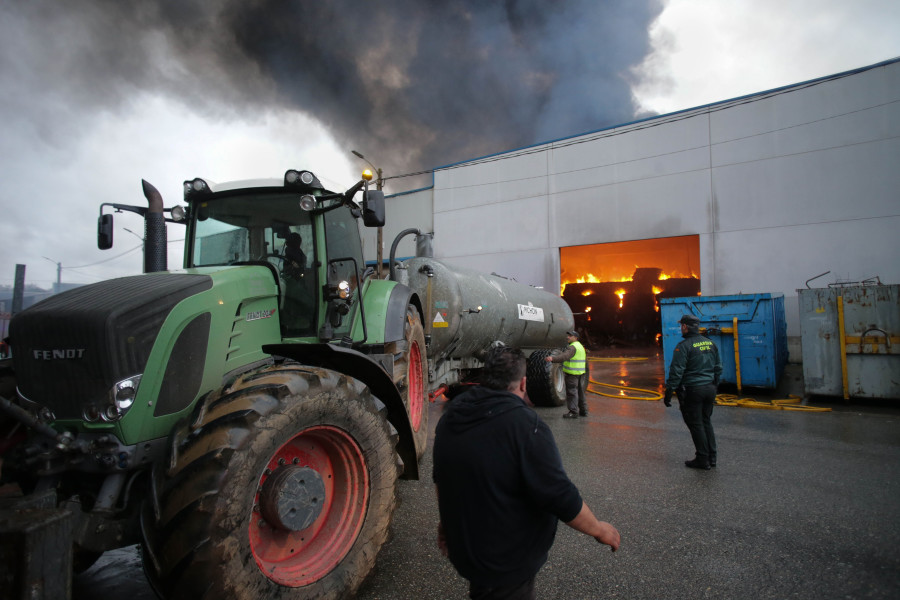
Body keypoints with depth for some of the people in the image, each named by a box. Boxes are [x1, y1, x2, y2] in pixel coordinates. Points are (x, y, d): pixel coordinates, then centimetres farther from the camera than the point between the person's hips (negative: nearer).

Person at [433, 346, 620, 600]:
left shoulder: (451, 415, -3)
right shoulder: (525, 425, -26)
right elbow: (561, 498, -23)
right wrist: (598, 529, -5)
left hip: (462, 548, 7)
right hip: (506, 567, -7)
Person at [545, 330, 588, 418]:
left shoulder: (573, 347, -15)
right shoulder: (580, 346, 16)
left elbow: (564, 356, -34)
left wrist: (552, 358, -48)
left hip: (572, 373, -10)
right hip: (580, 373, 10)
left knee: (572, 392, -5)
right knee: (580, 392, 16)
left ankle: (573, 412, -4)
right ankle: (583, 410, 24)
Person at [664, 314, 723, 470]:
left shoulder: (684, 346, -14)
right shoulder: (710, 343, 9)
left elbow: (676, 371, -17)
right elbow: (718, 368, 16)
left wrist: (669, 392, -12)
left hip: (692, 389, -7)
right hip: (709, 388, 7)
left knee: (695, 424, 2)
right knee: (706, 422, 16)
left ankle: (703, 459, 8)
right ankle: (711, 457, 21)